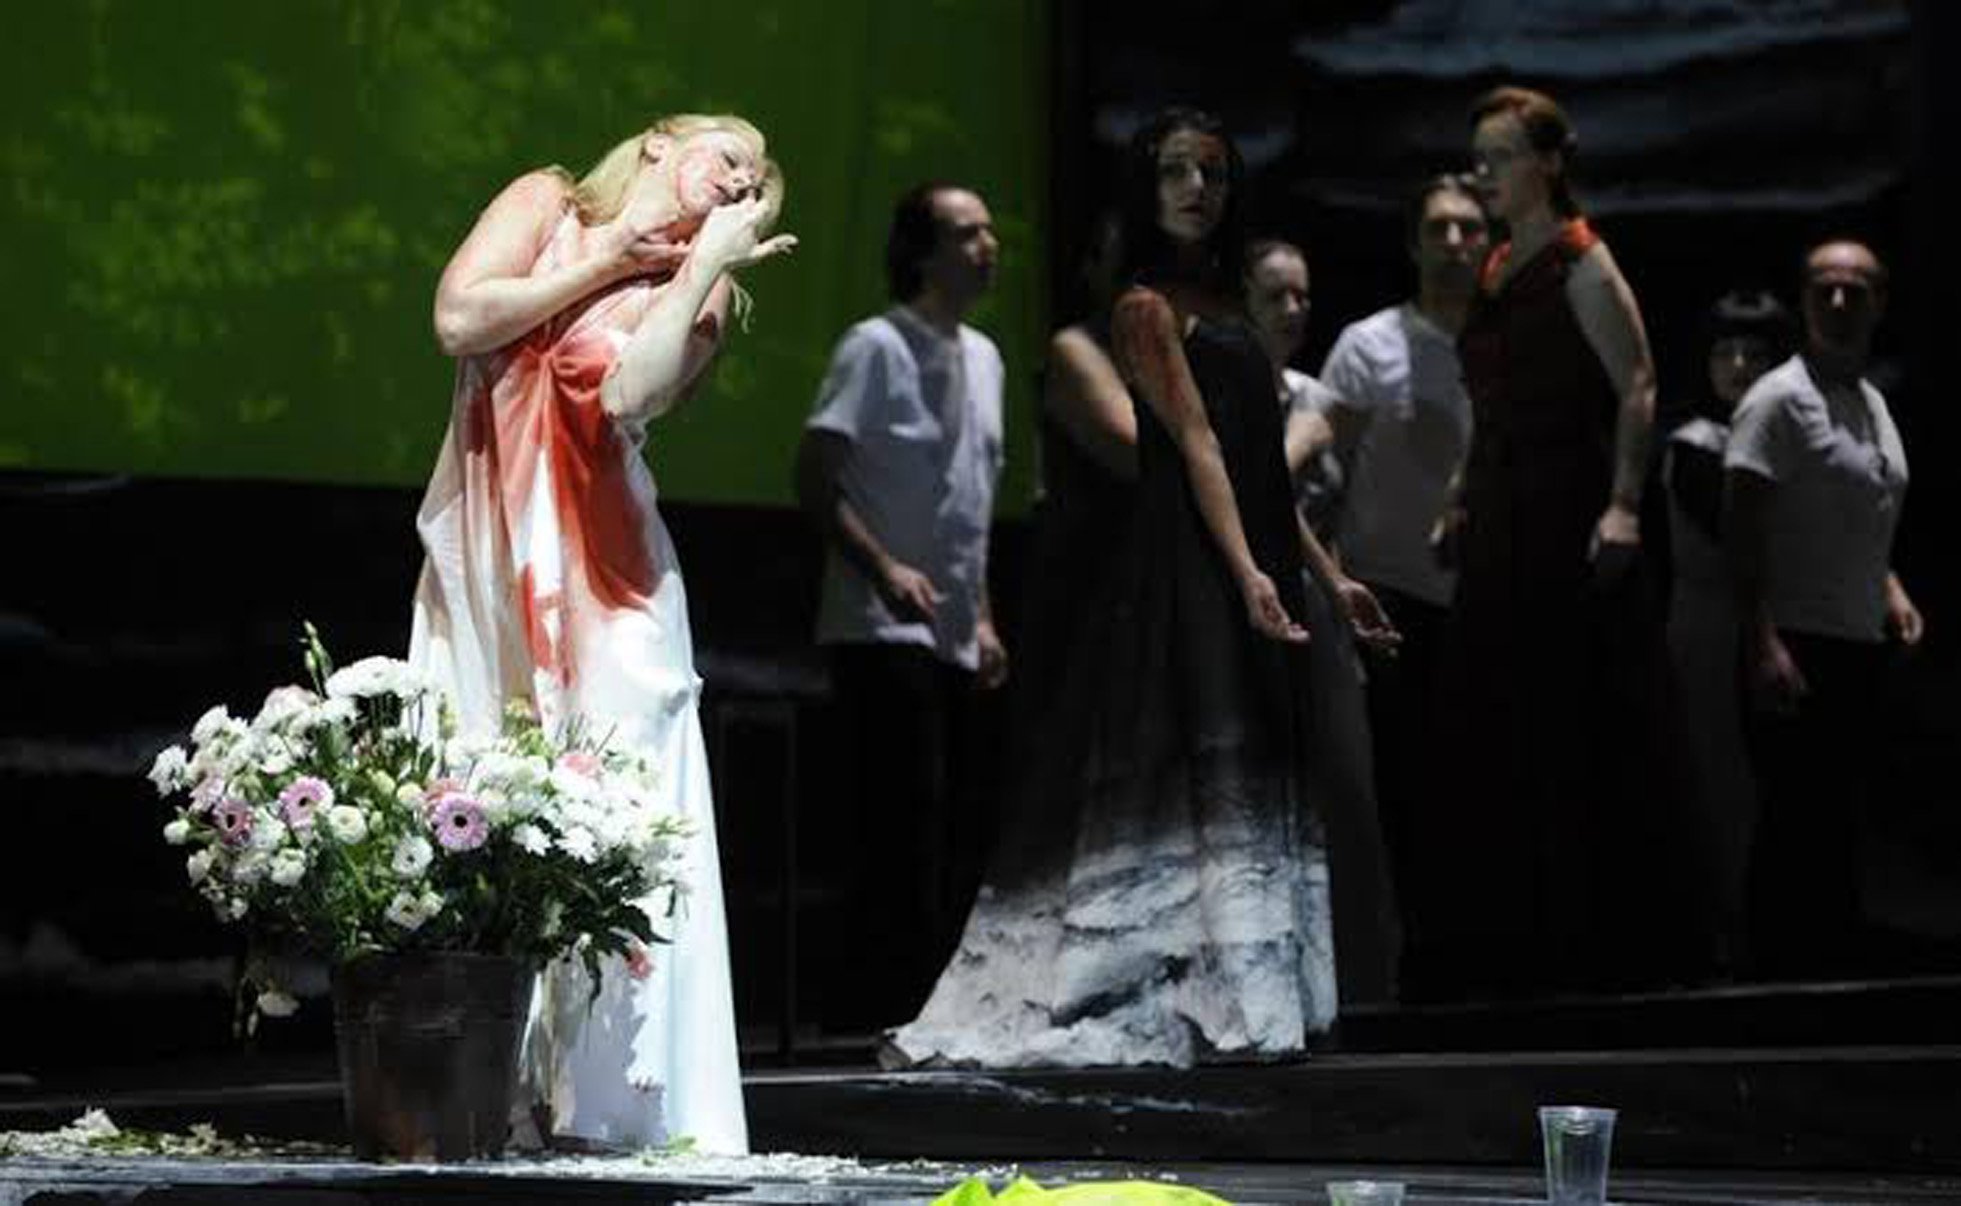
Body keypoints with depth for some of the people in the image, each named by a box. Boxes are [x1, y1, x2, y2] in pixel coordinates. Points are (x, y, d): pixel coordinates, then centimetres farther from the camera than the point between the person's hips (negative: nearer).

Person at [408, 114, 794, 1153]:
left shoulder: (697, 288, 10)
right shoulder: (546, 202, 11)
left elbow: (628, 393, -12)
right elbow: (460, 319, -6)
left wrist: (704, 261, -4)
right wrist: (604, 263, 1)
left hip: (599, 569, 0)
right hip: (485, 552, 0)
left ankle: (602, 1096, -9)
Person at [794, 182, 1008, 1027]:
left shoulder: (982, 357, 17)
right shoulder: (878, 347, -8)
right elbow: (814, 478, -13)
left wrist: (983, 618, 17)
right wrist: (883, 569, -23)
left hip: (954, 639, 8)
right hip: (885, 633, -8)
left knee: (960, 828, 7)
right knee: (906, 822, -13)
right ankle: (888, 1007, -9)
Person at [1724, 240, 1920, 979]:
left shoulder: (1873, 404, 17)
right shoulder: (1779, 399, -10)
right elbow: (1742, 526, -15)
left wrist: (1890, 591, 11)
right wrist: (1763, 644, -23)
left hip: (1860, 647, 8)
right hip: (1797, 648, -8)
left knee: (1840, 827, 11)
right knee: (1800, 831, -8)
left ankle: (1837, 978, 17)